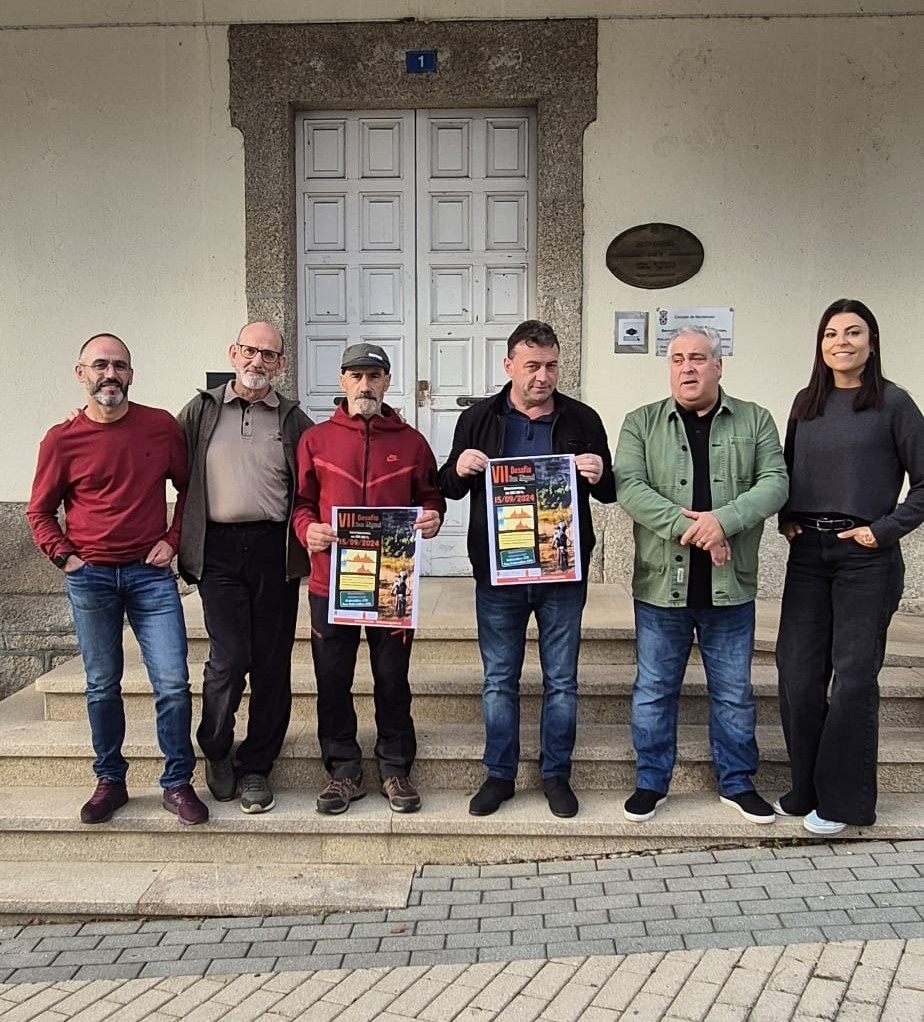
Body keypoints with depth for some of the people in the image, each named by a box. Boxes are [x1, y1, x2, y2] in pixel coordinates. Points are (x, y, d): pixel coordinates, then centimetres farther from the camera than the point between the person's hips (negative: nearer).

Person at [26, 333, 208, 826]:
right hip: (90, 578, 0)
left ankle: (177, 784, 11)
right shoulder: (62, 439, -1)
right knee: (102, 687, 10)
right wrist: (64, 556, -3)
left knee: (174, 684, -3)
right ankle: (109, 781, 26)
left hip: (151, 573, 0)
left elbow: (187, 487, 12)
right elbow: (40, 512, 10)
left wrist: (172, 540, 2)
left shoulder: (161, 426, 0)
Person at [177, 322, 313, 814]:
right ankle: (216, 750, 19)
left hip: (274, 550, 1)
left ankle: (256, 766, 20)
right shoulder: (202, 409, 10)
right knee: (229, 658, -8)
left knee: (271, 663, 4)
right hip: (219, 550, -1)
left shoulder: (293, 418, 10)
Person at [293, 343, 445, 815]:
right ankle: (344, 771, 23)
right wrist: (307, 529, -12)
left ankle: (395, 768, 24)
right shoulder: (316, 439, 6)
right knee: (333, 679, 7)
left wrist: (432, 517, -9)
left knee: (393, 678, 8)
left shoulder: (411, 442, 6)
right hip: (331, 580, 1)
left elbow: (430, 496, 13)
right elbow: (300, 501, 8)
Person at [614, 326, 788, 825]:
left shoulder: (755, 421, 6)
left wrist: (723, 519, -21)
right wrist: (687, 526, -21)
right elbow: (629, 486, -10)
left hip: (730, 587, 1)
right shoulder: (642, 423, 2)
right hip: (661, 584, -1)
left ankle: (737, 783, 31)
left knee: (734, 693, 13)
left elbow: (774, 483, -5)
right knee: (654, 690, 10)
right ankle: (651, 781, 26)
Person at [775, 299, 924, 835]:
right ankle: (807, 788, 20)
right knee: (798, 671, 5)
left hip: (865, 555, -4)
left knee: (854, 675, 1)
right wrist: (787, 519, 5)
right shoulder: (805, 404, 10)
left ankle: (843, 800, 14)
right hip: (807, 552, 5)